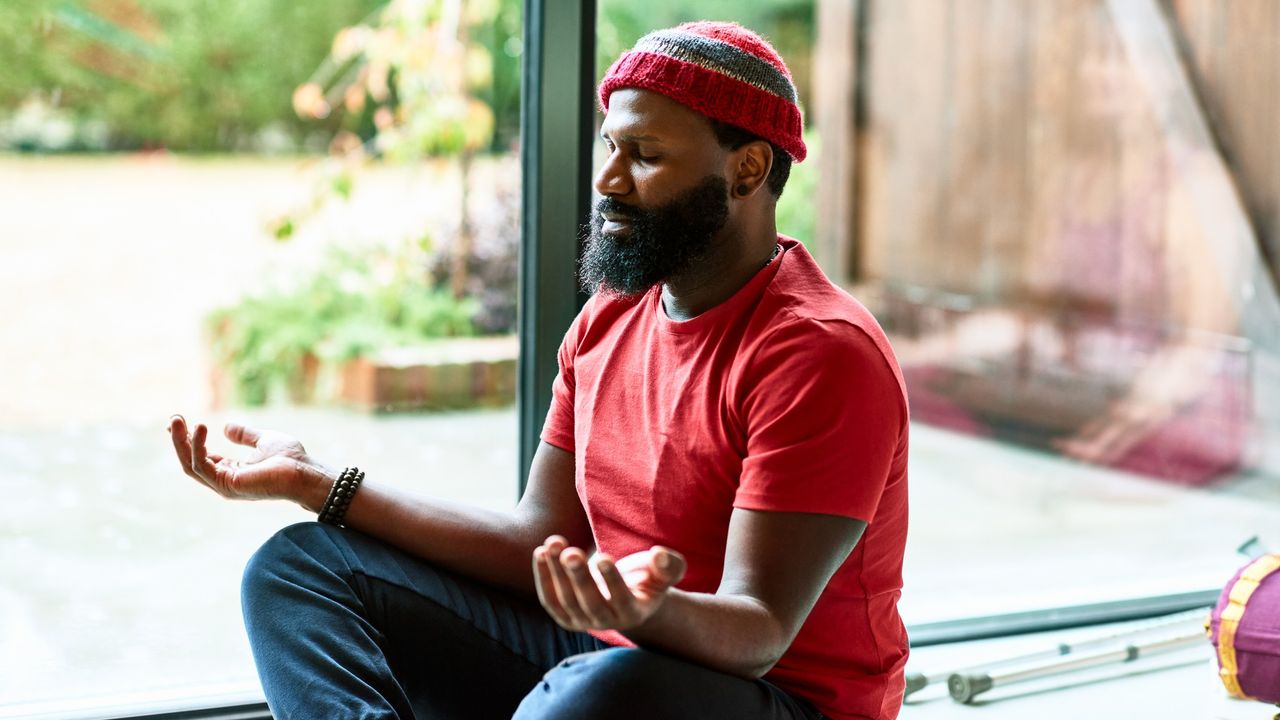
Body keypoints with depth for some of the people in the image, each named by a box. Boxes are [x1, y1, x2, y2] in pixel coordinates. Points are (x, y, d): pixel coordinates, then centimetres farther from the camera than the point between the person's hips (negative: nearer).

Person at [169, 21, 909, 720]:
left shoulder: (820, 352, -18)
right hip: (597, 652, 8)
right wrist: (317, 483, 4)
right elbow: (542, 539, 7)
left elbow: (757, 635, -22)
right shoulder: (608, 322, 8)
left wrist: (650, 612, -46)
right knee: (298, 567, -1)